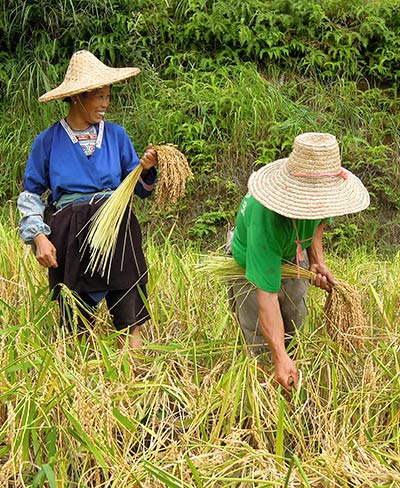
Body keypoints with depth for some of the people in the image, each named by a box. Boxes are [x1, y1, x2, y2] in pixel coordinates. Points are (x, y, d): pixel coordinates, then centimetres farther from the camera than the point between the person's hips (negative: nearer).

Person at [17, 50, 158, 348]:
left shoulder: (116, 135, 8)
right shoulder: (48, 141, 3)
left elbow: (136, 189, 11)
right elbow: (31, 193, 9)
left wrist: (146, 170, -10)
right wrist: (38, 236, -3)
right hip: (69, 232, -1)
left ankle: (133, 336, -15)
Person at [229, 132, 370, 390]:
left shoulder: (322, 190, -26)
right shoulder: (266, 220, -46)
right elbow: (266, 294, -46)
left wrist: (318, 259, -14)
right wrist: (281, 358, -51)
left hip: (293, 256, 6)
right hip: (251, 266, -6)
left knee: (295, 334, 19)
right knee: (263, 346, 0)